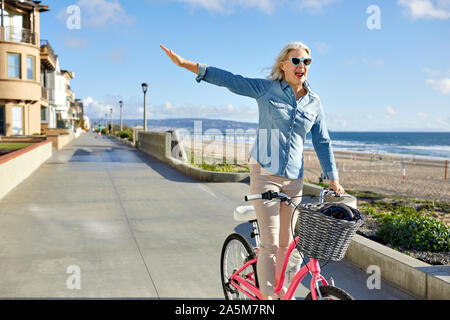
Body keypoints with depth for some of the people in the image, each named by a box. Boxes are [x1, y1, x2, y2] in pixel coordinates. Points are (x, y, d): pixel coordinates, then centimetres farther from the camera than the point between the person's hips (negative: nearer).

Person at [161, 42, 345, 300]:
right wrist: (185, 63, -9)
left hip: (294, 179, 4)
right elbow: (228, 79, -5)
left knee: (286, 240, 14)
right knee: (270, 243, -5)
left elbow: (323, 142, 12)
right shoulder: (266, 88, -2)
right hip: (265, 174, -4)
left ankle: (280, 288, 34)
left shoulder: (314, 102, 8)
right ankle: (267, 295, 8)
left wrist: (334, 179, 8)